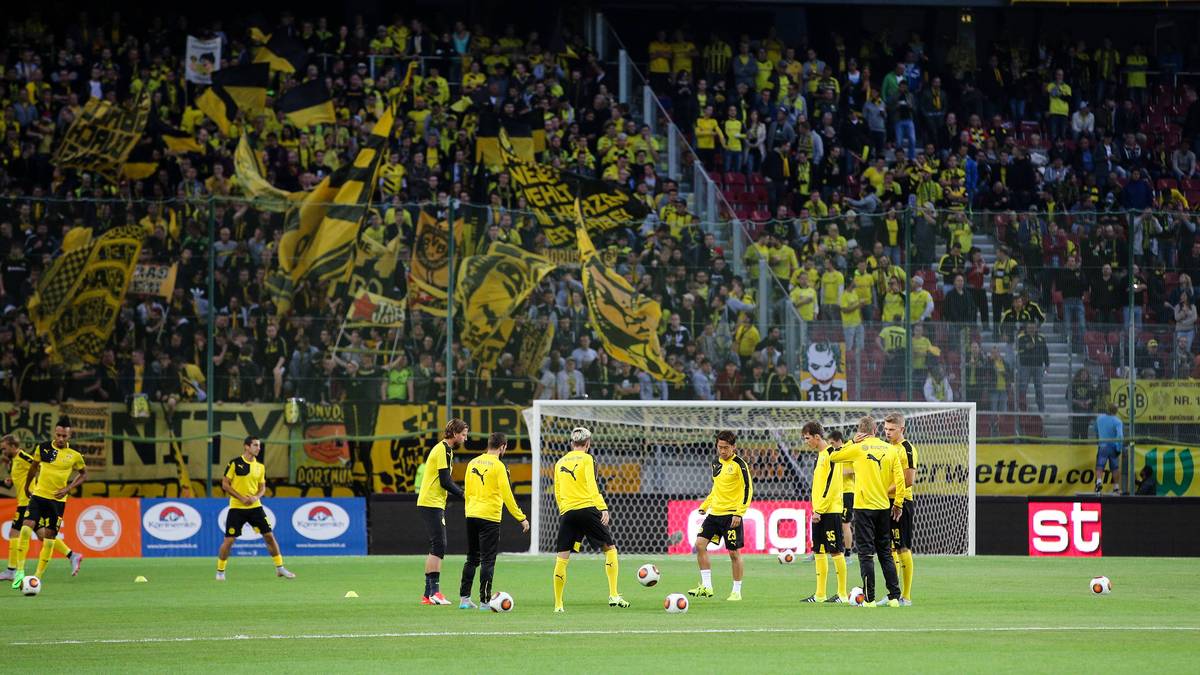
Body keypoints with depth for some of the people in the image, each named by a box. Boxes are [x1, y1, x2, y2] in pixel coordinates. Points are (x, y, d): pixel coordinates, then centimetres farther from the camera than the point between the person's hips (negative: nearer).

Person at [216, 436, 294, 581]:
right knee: (229, 540, -4)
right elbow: (225, 484, -6)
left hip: (255, 507, 4)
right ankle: (220, 571, 11)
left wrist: (256, 497, -9)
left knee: (269, 536, 0)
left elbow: (262, 487, 13)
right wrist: (241, 498, -14)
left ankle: (280, 568, 11)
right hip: (236, 508, -4)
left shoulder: (260, 467, 7)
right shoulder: (234, 463, -6)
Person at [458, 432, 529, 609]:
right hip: (490, 518, -6)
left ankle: (464, 598, 14)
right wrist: (521, 518, -6)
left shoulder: (473, 463, 9)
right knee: (488, 561, -2)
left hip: (471, 516, 6)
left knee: (472, 559, 15)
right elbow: (507, 496, -12)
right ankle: (484, 601, -3)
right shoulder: (498, 466, -11)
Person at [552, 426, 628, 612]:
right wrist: (603, 508, -14)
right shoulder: (587, 459, 0)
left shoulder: (560, 463, 16)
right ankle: (613, 595, -3)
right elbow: (592, 486, -11)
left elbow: (557, 493, 17)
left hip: (566, 513, 4)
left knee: (562, 558, 4)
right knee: (610, 548, 7)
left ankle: (558, 605, 2)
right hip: (587, 509, -4)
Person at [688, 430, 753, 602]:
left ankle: (737, 592, 10)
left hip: (731, 515, -7)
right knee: (700, 544, -5)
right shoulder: (716, 462, 12)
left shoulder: (739, 464, -9)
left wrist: (739, 513, -18)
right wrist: (704, 506, 18)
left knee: (734, 552, -1)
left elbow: (748, 489, -12)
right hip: (714, 513, 7)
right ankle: (706, 586, 0)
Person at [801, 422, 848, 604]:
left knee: (835, 551, -6)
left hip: (830, 511, -9)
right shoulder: (820, 455, 16)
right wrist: (816, 510, 15)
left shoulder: (831, 454, -12)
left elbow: (831, 486, -18)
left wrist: (819, 510, -17)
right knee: (819, 551, 9)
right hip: (819, 512, 9)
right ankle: (819, 594, 12)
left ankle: (842, 594, -3)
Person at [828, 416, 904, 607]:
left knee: (866, 553, -2)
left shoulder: (858, 448, -6)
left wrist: (851, 442, 10)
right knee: (885, 552, 12)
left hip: (864, 507, -4)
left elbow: (833, 457, 7)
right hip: (884, 507, 4)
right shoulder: (889, 449, 4)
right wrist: (898, 504, 9)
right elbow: (899, 478, 2)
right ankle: (894, 597, 9)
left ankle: (869, 598, -5)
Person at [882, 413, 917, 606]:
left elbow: (909, 480, -17)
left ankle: (906, 596, -5)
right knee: (890, 548, 10)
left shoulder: (907, 449, -11)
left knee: (903, 548, -7)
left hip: (901, 502, -9)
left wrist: (888, 490, -18)